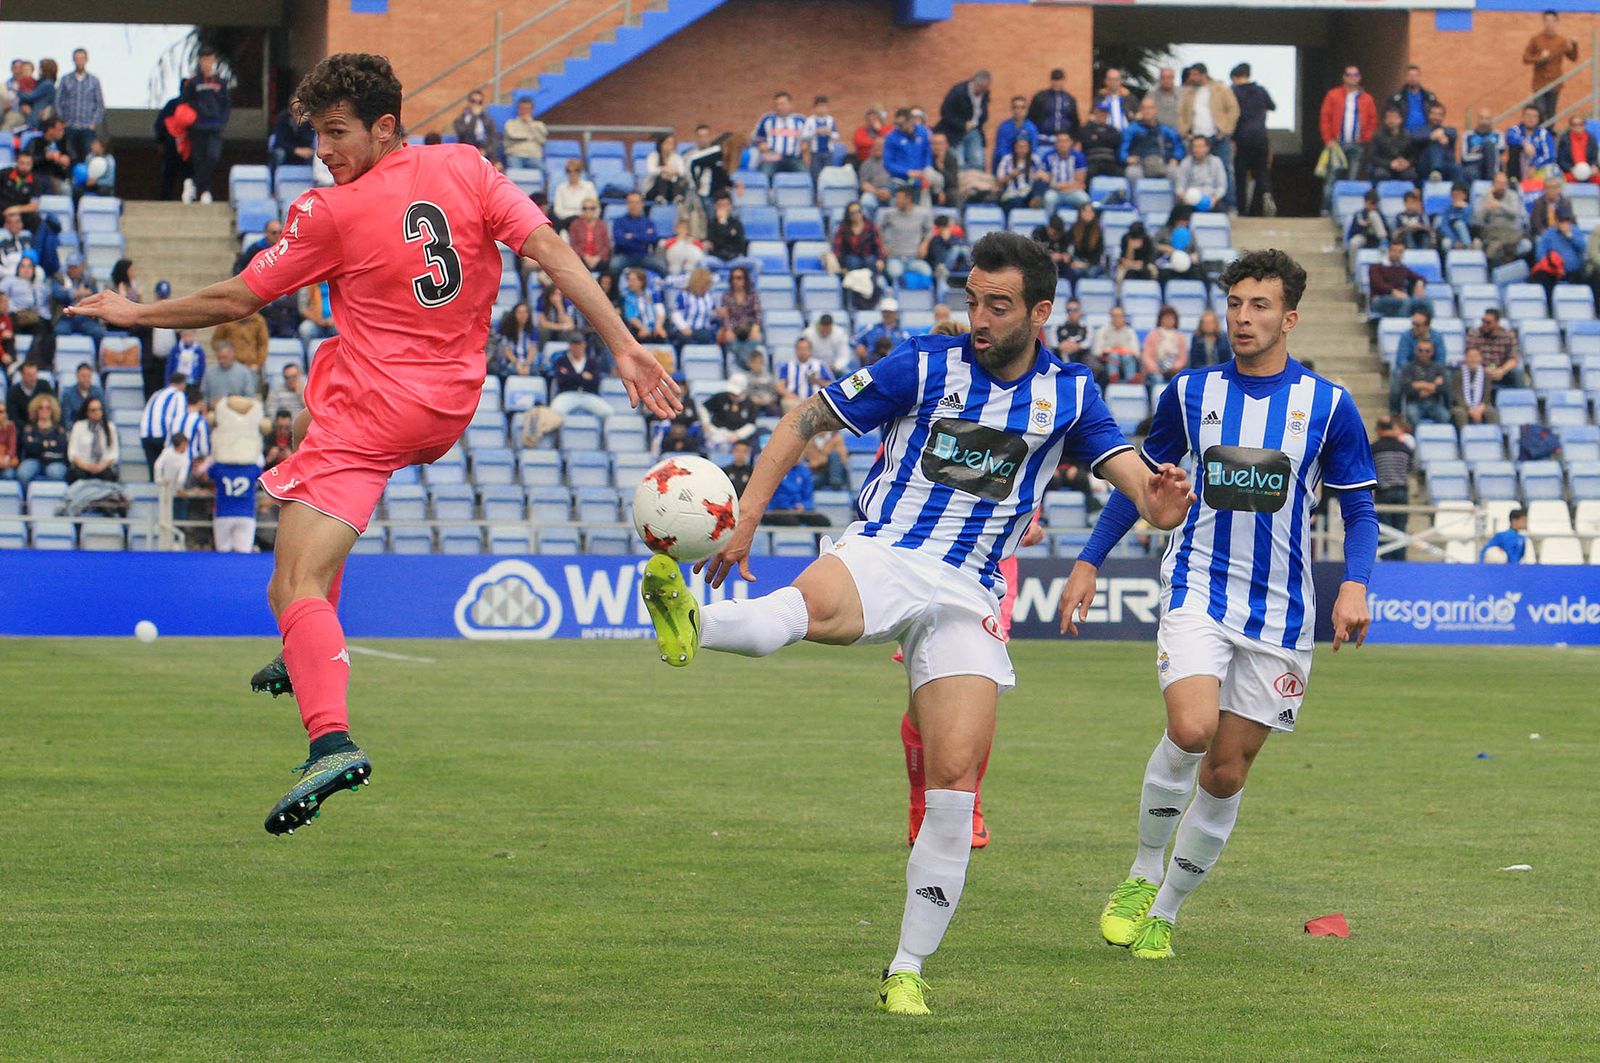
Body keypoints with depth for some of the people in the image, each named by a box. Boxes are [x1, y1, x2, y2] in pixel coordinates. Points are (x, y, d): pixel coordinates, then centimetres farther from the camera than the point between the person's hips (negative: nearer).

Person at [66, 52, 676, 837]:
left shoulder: (330, 214, -11)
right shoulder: (464, 168, 0)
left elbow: (234, 301, -2)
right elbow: (551, 251, -7)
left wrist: (136, 315, 13)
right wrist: (623, 347, -7)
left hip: (369, 413, -8)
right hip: (448, 410, 8)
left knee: (295, 589, -14)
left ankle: (332, 738, -41)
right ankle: (309, 654, 36)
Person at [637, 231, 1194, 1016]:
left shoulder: (1068, 393, 7)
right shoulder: (925, 368, -1)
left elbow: (1125, 469, 1)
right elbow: (804, 421, 3)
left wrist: (1157, 498, -24)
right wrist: (746, 516, -6)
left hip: (969, 593, 2)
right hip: (881, 555, -2)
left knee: (956, 777, -9)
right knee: (815, 607, -39)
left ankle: (908, 971, 1)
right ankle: (692, 626, -68)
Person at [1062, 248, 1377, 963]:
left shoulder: (1329, 406, 0)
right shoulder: (1190, 392, 4)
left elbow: (1358, 508, 7)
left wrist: (1354, 585, -10)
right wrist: (1088, 563, 12)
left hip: (1279, 610, 1)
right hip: (1196, 589, -1)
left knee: (1226, 770, 2)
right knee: (1190, 728, -25)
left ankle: (1164, 914, 18)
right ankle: (1142, 872, -3)